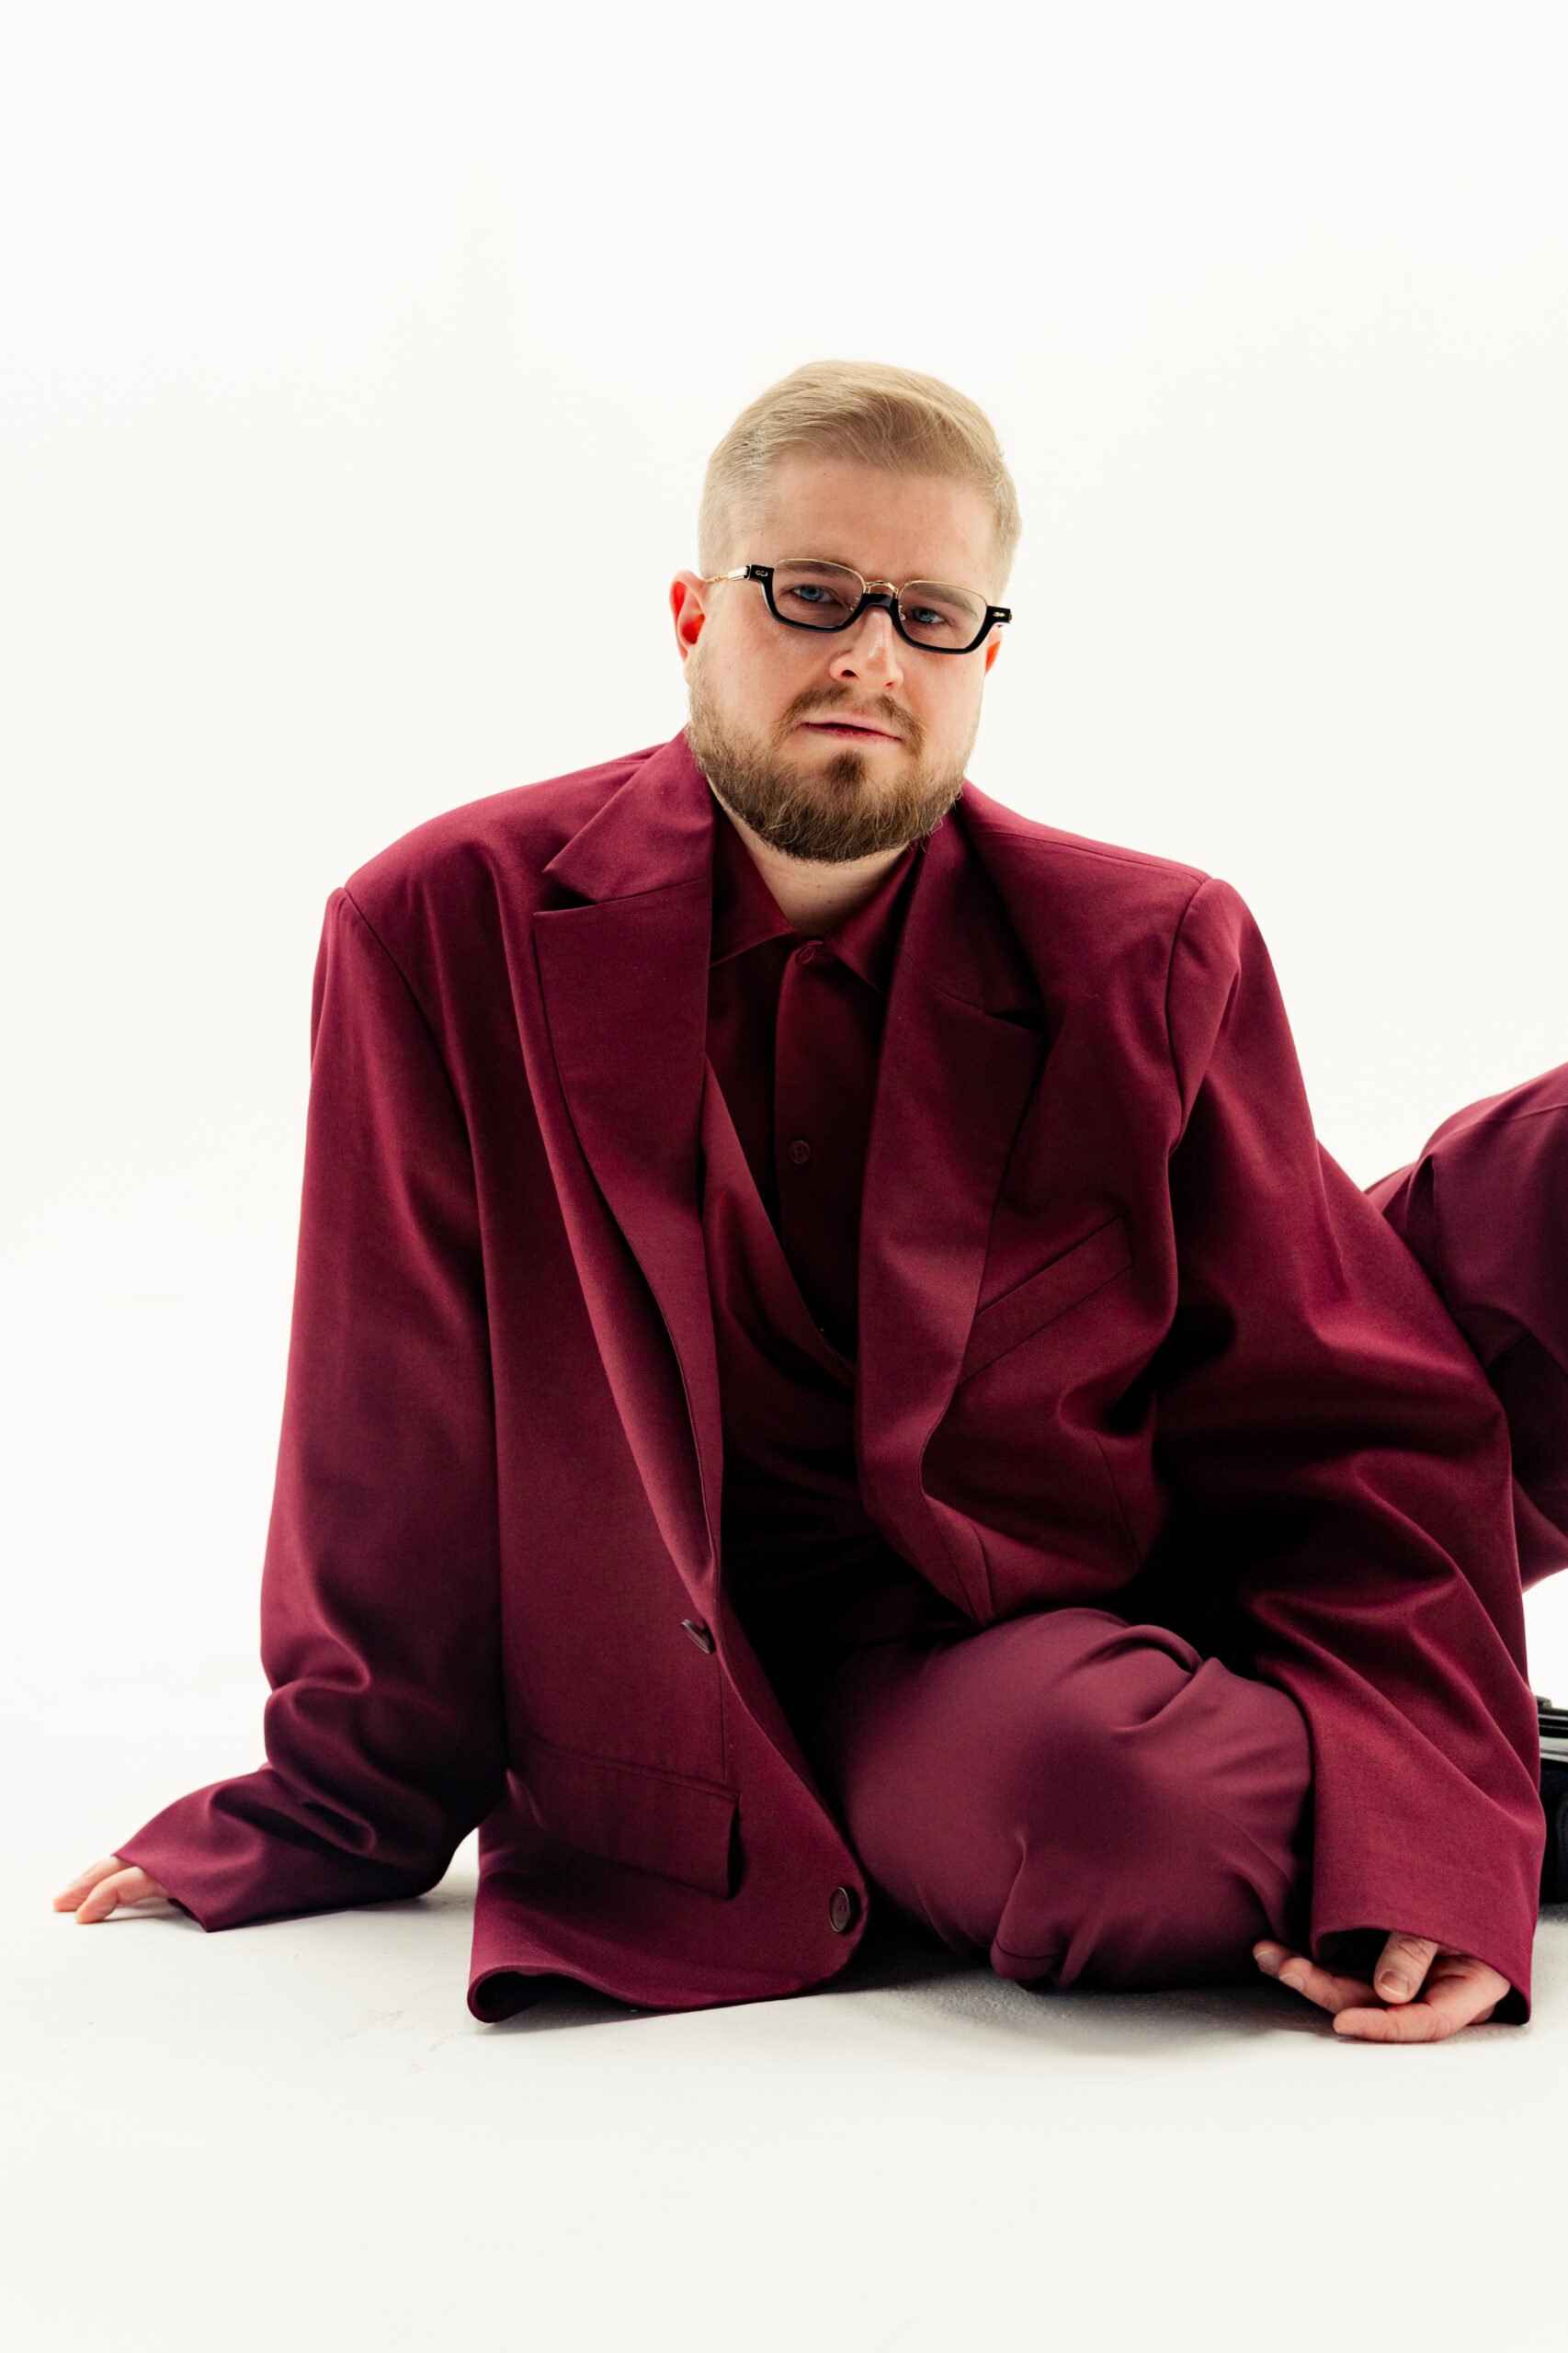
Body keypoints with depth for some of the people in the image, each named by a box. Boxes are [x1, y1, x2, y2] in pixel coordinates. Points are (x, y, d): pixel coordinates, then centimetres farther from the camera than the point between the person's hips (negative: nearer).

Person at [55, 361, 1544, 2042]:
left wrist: (1426, 1821, -19)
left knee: (1113, 1797, -33)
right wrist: (331, 1818, 9)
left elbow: (1360, 1433, -3)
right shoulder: (448, 930, -6)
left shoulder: (1154, 965, -2)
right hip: (665, 1741, -1)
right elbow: (399, 1454, 1)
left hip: (1020, 1643, 1)